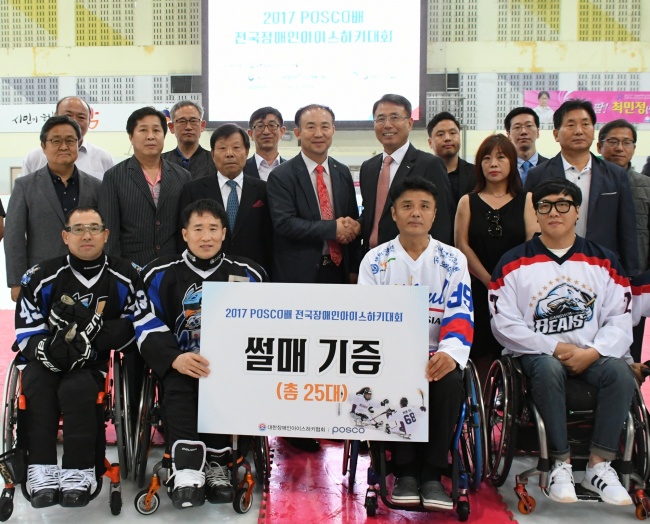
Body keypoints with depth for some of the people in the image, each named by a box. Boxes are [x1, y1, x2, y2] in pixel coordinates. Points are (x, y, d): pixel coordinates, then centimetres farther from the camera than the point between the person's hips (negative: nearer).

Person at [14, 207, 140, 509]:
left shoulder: (124, 277, 1)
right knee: (39, 388, -30)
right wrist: (52, 351, -23)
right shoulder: (42, 277, 1)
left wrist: (89, 339, -16)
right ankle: (41, 470, -25)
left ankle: (79, 472, -22)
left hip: (99, 363, -1)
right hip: (48, 360, 1)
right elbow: (27, 333, 0)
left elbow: (133, 326, 0)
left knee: (75, 389, -31)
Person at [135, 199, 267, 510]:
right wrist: (174, 359, -19)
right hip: (181, 363, 0)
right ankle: (187, 471, -39)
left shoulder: (247, 274, 10)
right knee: (177, 387, -33)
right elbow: (148, 326, -1)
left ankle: (216, 465, -25)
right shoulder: (162, 273, 7)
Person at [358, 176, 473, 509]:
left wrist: (450, 352, -27)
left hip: (436, 357, 1)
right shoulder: (375, 260, 6)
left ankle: (432, 475, -15)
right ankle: (406, 471, -14)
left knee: (449, 383, -32)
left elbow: (460, 316, -5)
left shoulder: (453, 260, 6)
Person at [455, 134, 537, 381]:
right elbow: (462, 245, 2)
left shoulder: (526, 200, 8)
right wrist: (490, 282, -7)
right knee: (481, 357, 0)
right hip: (478, 291, 1)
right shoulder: (468, 202, 10)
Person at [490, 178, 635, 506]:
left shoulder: (603, 260, 9)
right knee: (548, 368, -35)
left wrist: (593, 352, -14)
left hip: (592, 354, 2)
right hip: (537, 353, -2)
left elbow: (619, 319, 4)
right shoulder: (514, 263, 2)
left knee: (620, 371, -28)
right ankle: (561, 465, -22)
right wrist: (555, 348, -13)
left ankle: (599, 466, -17)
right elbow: (504, 324, -5)